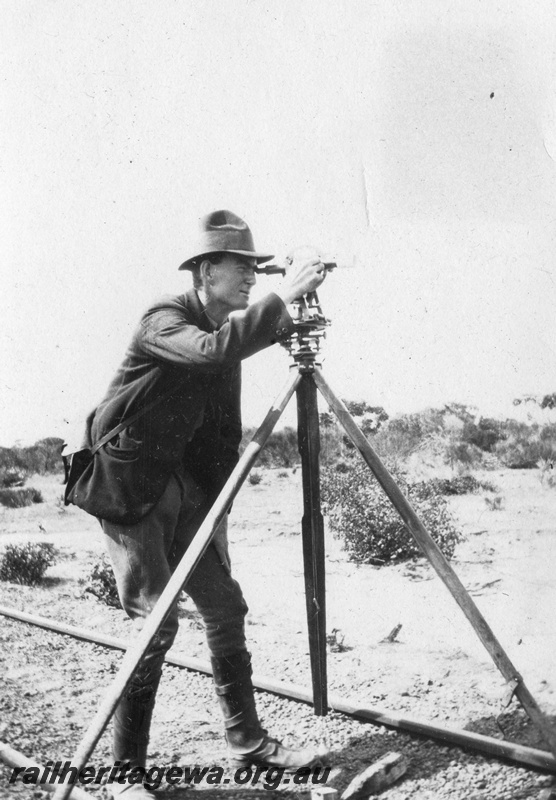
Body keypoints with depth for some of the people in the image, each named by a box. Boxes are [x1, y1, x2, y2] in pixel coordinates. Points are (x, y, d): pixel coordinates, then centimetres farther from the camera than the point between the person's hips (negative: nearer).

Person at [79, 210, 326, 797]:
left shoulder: (227, 327, 8)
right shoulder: (162, 319, -15)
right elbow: (212, 350, -39)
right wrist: (281, 298, -36)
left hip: (187, 485, 8)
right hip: (129, 483, -8)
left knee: (226, 608, 6)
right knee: (155, 621, -10)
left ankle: (247, 742, 18)